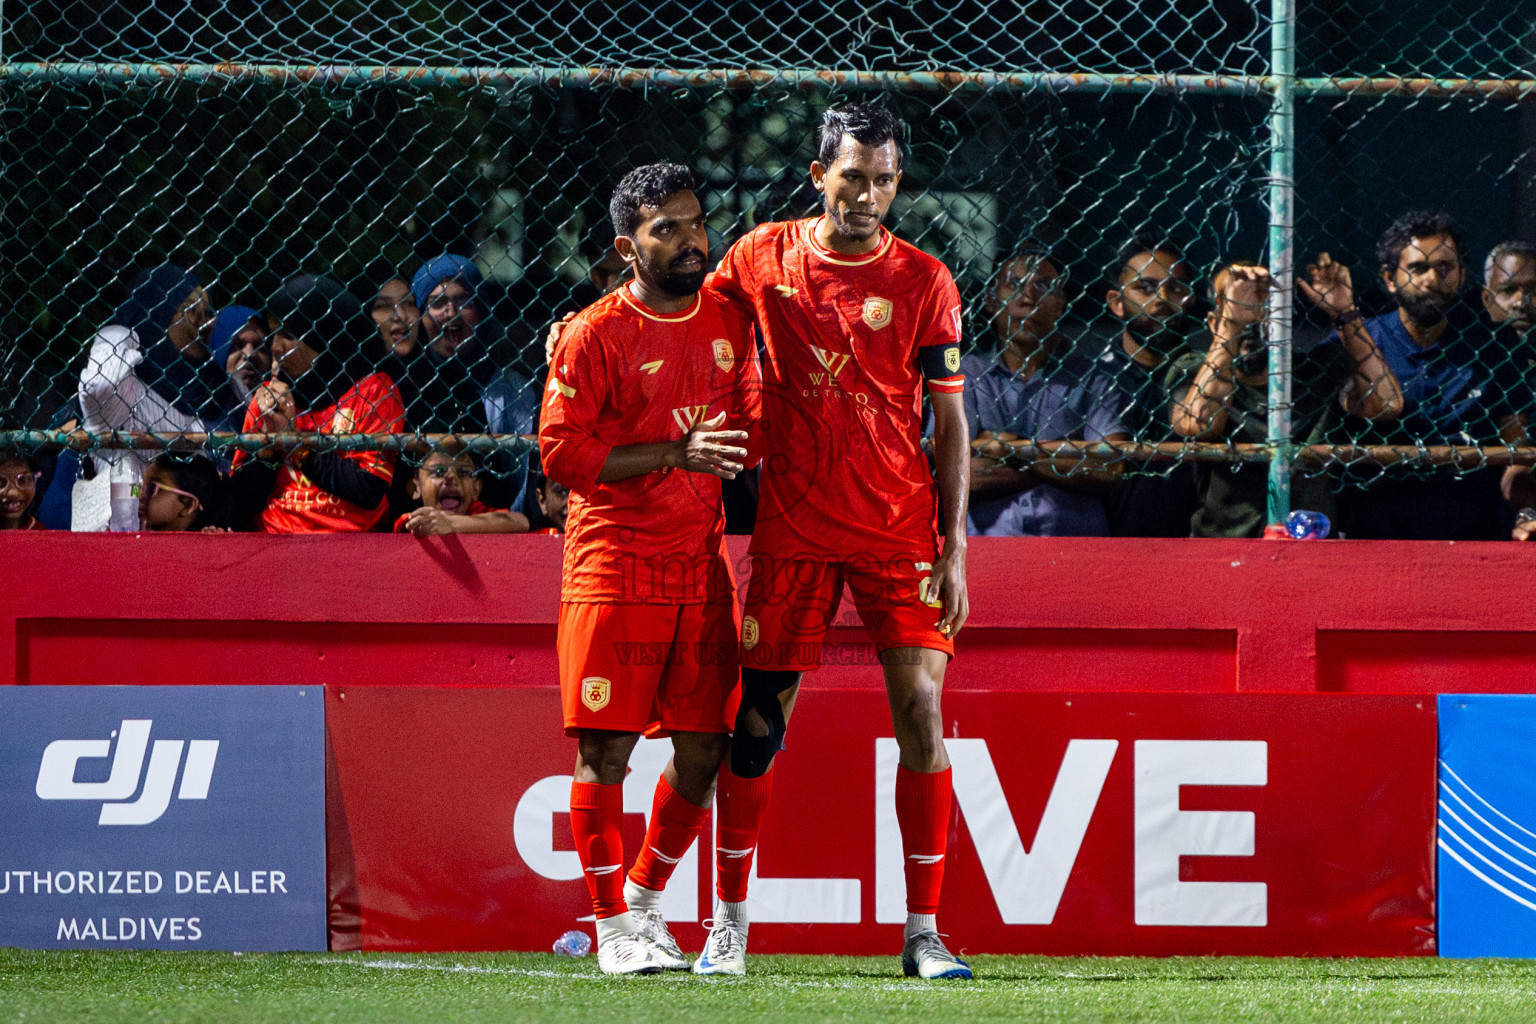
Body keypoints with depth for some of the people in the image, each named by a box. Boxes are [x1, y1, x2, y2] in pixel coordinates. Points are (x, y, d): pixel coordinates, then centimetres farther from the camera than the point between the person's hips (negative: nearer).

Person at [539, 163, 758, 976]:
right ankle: (613, 927, 5)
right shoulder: (595, 336, -8)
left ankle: (644, 897, 24)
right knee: (605, 746, -4)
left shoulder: (727, 320, 10)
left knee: (705, 747, 4)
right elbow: (561, 452, -13)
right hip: (613, 565, -5)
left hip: (700, 564, 6)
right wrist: (675, 454, -19)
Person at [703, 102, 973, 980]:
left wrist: (955, 548, -5)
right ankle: (729, 924, 13)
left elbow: (950, 419, 0)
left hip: (900, 528, -1)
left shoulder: (924, 281, -2)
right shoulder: (762, 259, 1)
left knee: (921, 708, -9)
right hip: (793, 527, 1)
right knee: (759, 719, 1)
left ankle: (924, 930, -3)